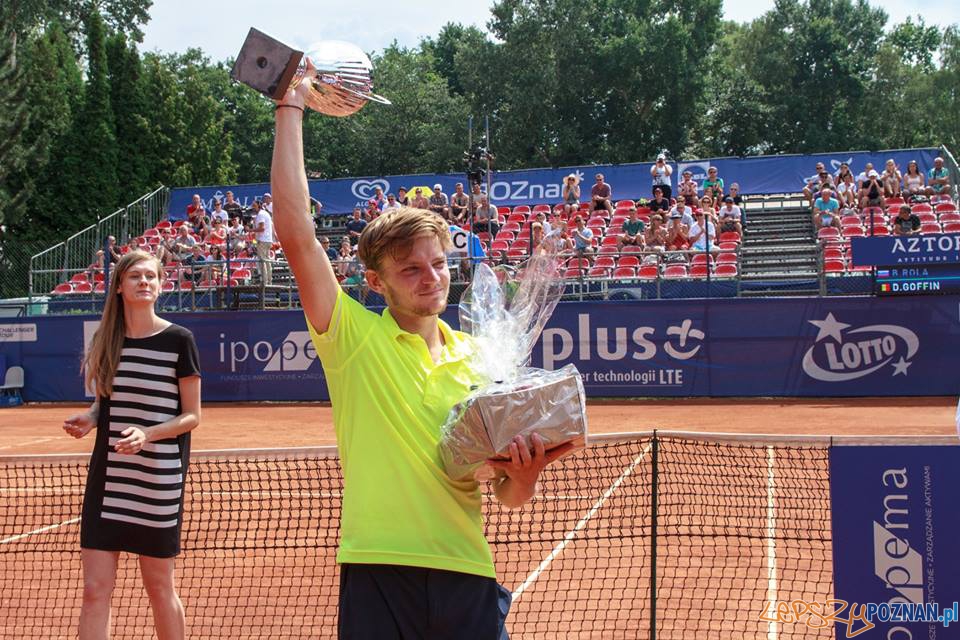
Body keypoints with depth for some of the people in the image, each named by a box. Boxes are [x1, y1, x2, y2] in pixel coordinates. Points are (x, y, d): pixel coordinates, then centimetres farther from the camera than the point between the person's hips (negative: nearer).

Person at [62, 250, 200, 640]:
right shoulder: (105, 341, 8)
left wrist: (148, 434, -20)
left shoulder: (178, 340, -5)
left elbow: (192, 415, -4)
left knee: (159, 587, 8)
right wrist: (89, 418, -3)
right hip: (107, 478, 4)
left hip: (158, 481, -4)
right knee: (95, 589, 1)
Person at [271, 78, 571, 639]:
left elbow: (506, 493, 13)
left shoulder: (478, 357, 10)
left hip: (466, 575, 3)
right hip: (377, 573, -3)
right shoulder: (354, 336, 1)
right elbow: (296, 234, -10)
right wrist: (291, 108, -7)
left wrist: (524, 478, -11)